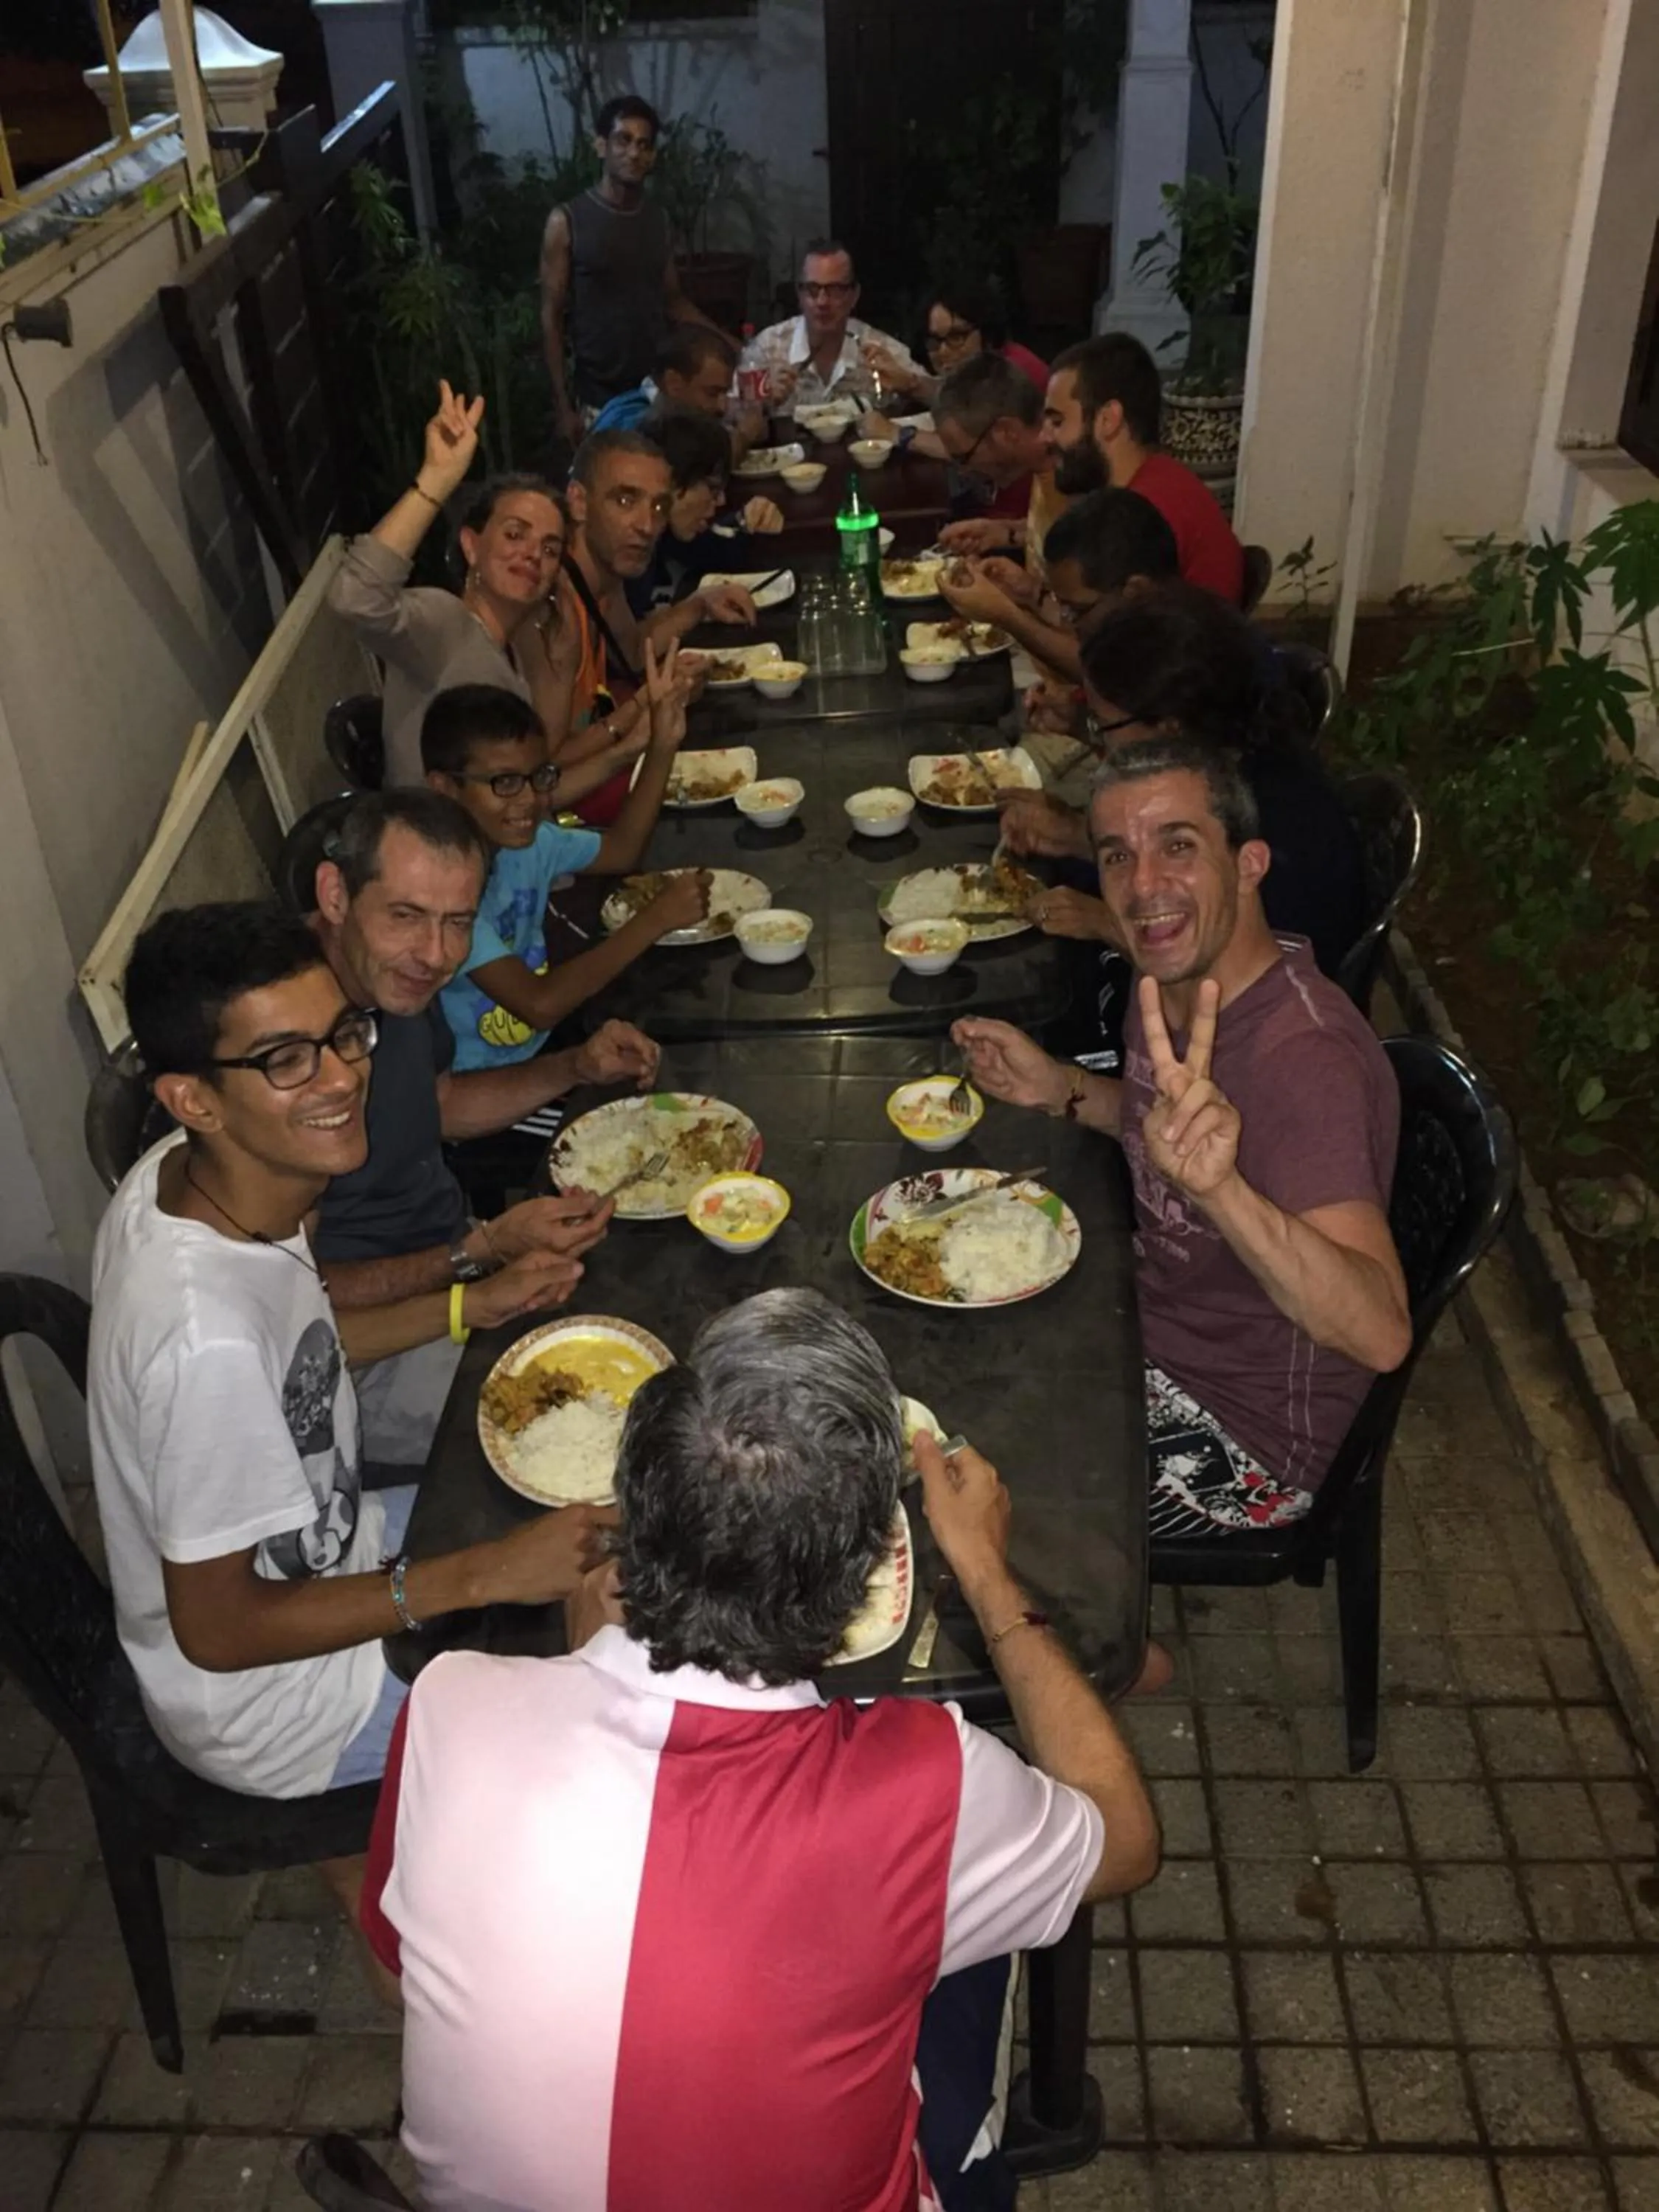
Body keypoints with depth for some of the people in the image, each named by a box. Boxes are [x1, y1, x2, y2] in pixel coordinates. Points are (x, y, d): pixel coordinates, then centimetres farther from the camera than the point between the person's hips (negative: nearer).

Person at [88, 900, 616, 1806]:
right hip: (260, 1704, -7)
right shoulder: (208, 1339, -38)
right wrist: (483, 1576, -23)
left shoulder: (183, 1173, -13)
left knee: (588, 1530, 18)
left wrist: (471, 1305, -1)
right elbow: (216, 1630, -27)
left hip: (312, 1548, 7)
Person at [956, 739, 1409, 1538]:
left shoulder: (1303, 1053, -33)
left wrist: (1221, 1188, -58)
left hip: (1242, 1439, -8)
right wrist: (1060, 1089, -3)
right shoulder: (1171, 981, -6)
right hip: (1151, 1325, 8)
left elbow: (1382, 1333, -42)